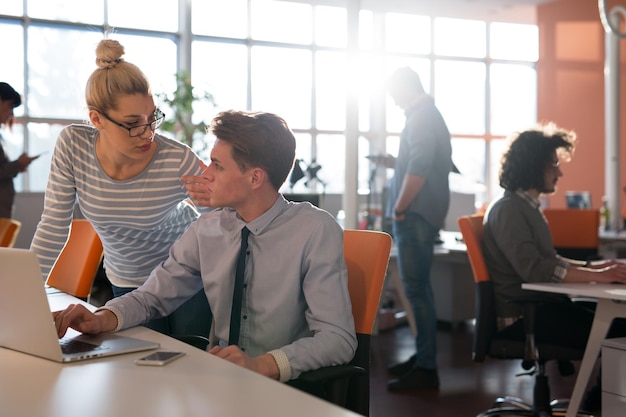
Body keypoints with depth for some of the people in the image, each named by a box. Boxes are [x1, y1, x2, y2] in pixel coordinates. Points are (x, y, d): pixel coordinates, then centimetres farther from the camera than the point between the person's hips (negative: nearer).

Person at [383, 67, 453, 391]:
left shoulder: (421, 118, -12)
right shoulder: (430, 115, 20)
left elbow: (418, 169, -22)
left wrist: (399, 208, -17)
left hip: (415, 216, -11)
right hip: (420, 216, 11)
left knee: (416, 289, -9)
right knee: (418, 288, 16)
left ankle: (425, 369, -6)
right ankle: (423, 356, 26)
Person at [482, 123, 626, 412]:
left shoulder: (528, 207, 18)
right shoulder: (508, 209, -13)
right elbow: (534, 269, -24)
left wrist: (592, 266, 6)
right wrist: (596, 276, -25)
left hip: (540, 305, 9)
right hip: (520, 316, -9)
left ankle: (600, 400, 3)